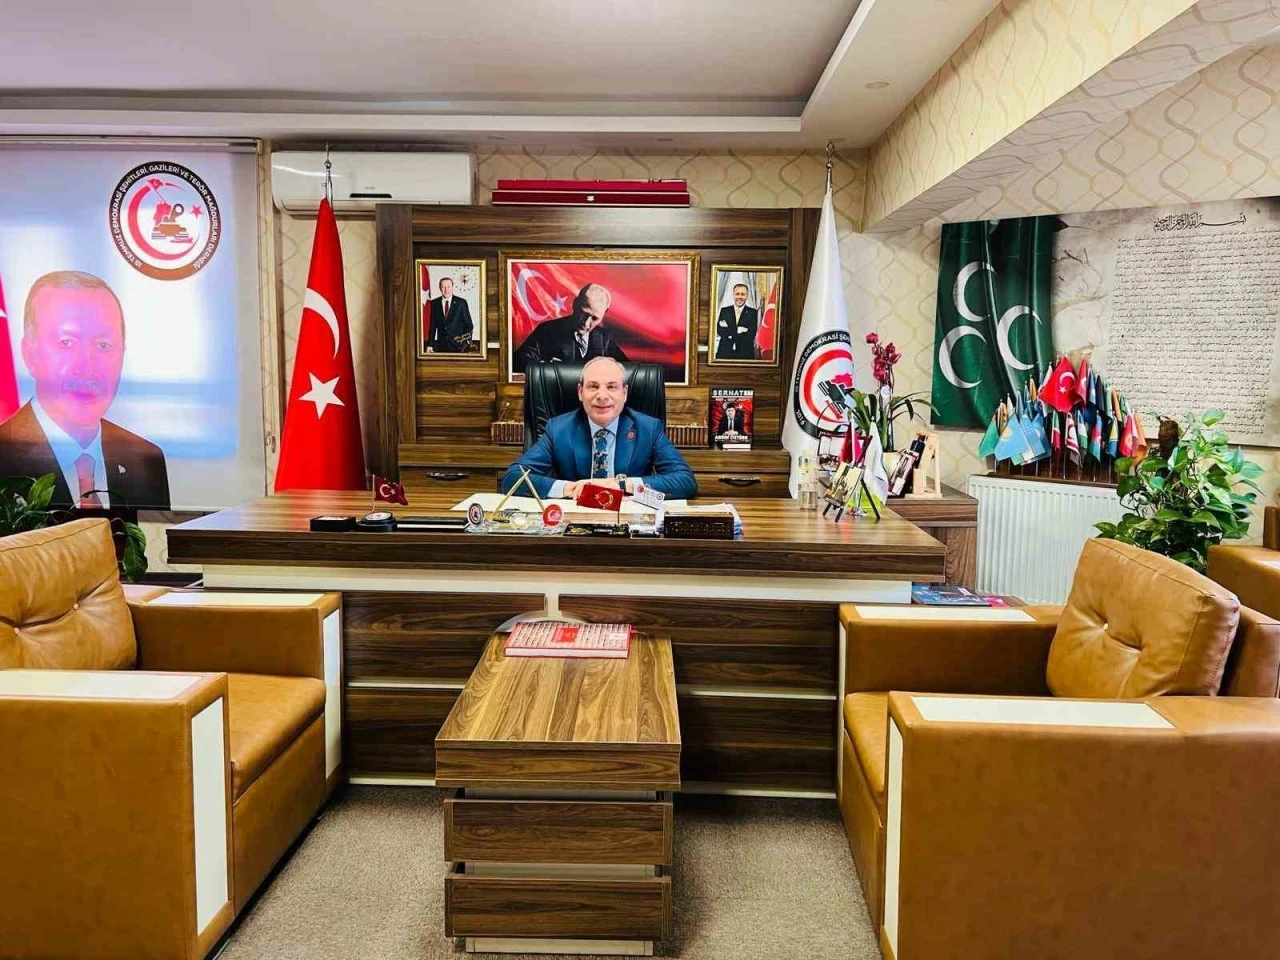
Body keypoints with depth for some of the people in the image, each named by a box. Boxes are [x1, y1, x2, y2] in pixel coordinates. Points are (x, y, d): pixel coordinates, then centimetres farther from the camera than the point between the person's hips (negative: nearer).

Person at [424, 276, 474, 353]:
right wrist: (430, 344, 3)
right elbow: (432, 325, 7)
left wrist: (467, 340, -11)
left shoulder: (461, 302, -1)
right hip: (441, 345, 2)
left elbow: (469, 324, 2)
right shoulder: (434, 303, 5)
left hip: (458, 345, -2)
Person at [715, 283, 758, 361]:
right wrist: (738, 330, -11)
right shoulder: (724, 311, 9)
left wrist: (728, 331, -8)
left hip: (745, 355, -1)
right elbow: (719, 331, -3)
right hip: (724, 354, 1)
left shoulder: (753, 313, 4)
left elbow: (752, 334, -8)